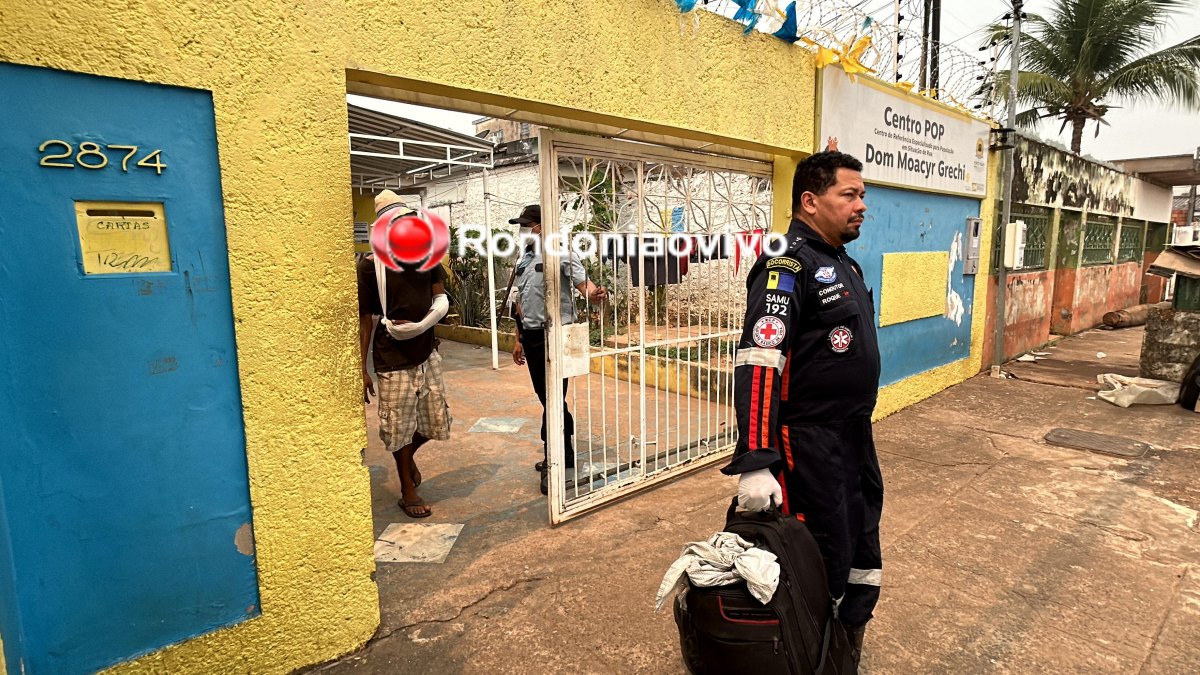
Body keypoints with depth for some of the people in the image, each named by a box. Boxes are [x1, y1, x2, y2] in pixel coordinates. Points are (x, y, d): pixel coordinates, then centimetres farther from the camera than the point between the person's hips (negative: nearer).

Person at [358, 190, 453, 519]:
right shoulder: (370, 265, -10)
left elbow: (440, 299, 9)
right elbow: (364, 319, -7)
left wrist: (420, 323, -11)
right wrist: (361, 368, -8)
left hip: (427, 353, 5)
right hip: (393, 359, -4)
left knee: (436, 422, 12)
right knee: (400, 425, 7)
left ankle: (409, 457, 43)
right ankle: (407, 490, 27)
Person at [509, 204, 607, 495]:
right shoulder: (524, 258, 14)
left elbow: (581, 280, -21)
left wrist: (592, 293, -45)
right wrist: (519, 339, 21)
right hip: (532, 336, 8)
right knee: (546, 398, 15)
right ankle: (564, 455, 29)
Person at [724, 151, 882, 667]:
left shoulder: (843, 263, 12)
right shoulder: (789, 266, -18)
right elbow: (758, 363, -28)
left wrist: (859, 428, 21)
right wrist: (755, 462, -34)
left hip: (856, 436, 10)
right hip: (810, 444, -10)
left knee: (863, 553, 21)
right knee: (824, 562, 3)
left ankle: (849, 649, 43)